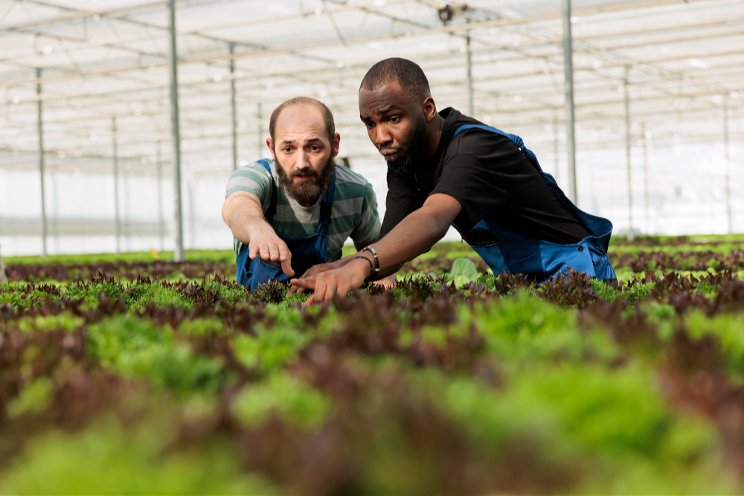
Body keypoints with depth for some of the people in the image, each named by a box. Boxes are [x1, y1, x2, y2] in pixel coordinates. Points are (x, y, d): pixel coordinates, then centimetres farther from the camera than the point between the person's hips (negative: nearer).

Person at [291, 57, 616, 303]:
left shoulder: (471, 148, -26)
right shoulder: (403, 159, -1)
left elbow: (433, 220, -46)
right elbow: (392, 248, -6)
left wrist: (361, 265, -63)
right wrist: (335, 271, -28)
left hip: (572, 270, -6)